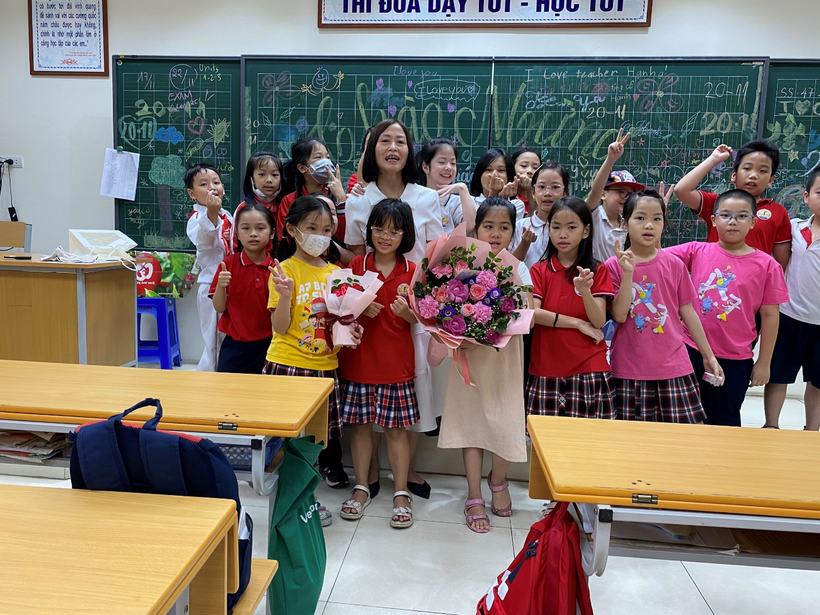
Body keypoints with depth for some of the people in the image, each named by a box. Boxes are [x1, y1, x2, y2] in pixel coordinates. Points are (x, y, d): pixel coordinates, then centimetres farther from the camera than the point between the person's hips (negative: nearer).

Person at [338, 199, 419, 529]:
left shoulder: (411, 271, 0)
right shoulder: (357, 264, 2)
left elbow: (419, 319, 1)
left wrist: (405, 312, -20)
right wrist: (361, 308, -14)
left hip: (396, 362, -1)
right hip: (358, 357, 1)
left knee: (396, 427, 6)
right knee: (360, 424, 10)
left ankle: (401, 493, 19)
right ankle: (361, 487, 26)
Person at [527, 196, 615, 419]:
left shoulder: (598, 271, 4)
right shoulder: (538, 270, 5)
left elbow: (599, 321, -6)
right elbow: (532, 313, -9)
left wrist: (584, 290, -24)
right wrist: (577, 322, -10)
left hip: (589, 370, 0)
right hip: (547, 369, 1)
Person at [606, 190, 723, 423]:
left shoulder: (674, 265, 1)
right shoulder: (614, 265, -4)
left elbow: (688, 313, 8)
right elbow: (619, 315, -11)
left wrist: (709, 356, 10)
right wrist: (628, 273, -20)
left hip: (673, 369, 2)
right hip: (629, 371, -2)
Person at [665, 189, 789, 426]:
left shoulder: (766, 265, -5)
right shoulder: (697, 251, -2)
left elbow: (769, 316, -2)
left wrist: (764, 362, 0)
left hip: (735, 359, -1)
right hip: (691, 351, 1)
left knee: (724, 421, 16)